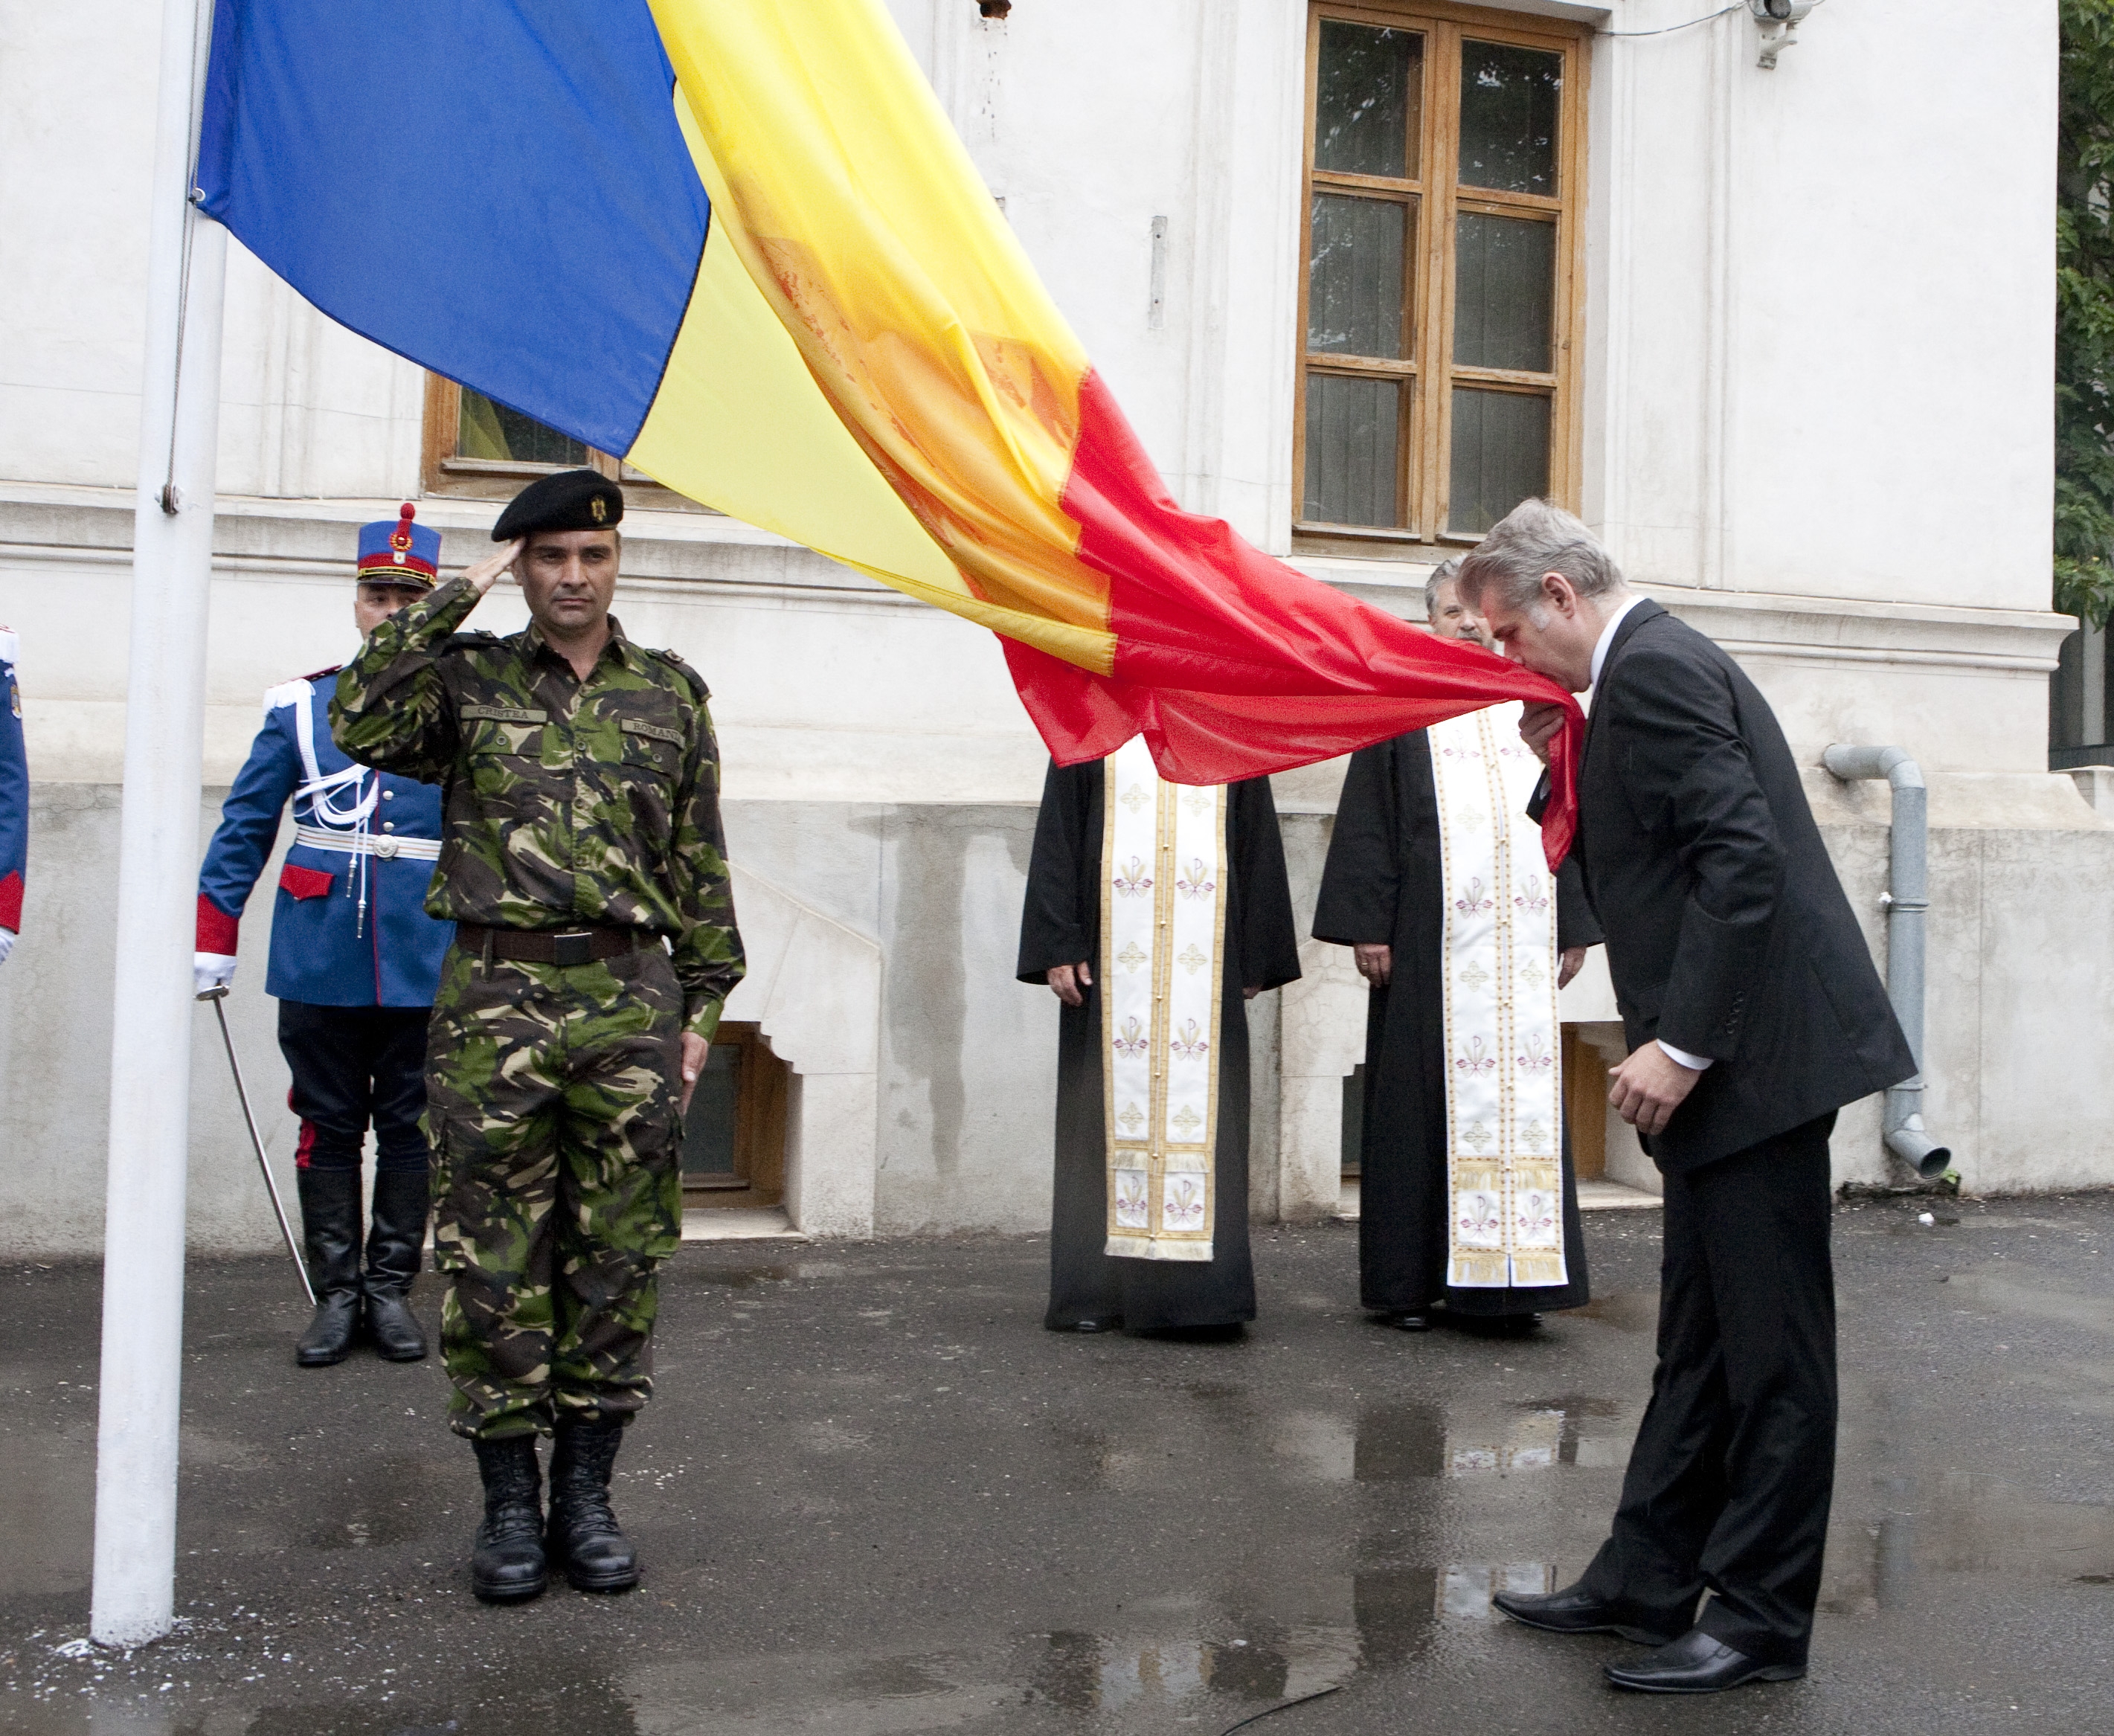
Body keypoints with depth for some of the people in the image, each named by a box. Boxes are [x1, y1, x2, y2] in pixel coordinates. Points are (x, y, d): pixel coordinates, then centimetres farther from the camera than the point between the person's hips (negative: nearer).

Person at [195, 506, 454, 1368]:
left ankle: (391, 1288, 19)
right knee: (329, 1126, 7)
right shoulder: (300, 703, 5)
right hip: (319, 961, 1)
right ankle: (336, 1294, 17)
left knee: (409, 1127, 7)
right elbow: (245, 826, 7)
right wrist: (211, 937, 3)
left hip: (426, 963, -1)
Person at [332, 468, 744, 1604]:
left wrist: (702, 1003, 6)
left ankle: (586, 1497, 18)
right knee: (493, 1257, 2)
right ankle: (510, 1501, 15)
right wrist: (453, 598, -8)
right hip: (495, 996, -1)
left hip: (632, 1000, 1)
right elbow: (362, 723, -13)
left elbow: (701, 864, 12)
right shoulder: (468, 677, 8)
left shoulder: (672, 693, 12)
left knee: (618, 1254, 5)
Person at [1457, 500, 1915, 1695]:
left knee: (1770, 1344, 0)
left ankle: (1763, 1619, 11)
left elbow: (1745, 855, -23)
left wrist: (1682, 1044, -22)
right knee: (1702, 1340, 15)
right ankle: (1648, 1582, 25)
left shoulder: (1654, 668, -14)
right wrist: (1568, 772, 9)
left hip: (1761, 1053, -11)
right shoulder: (1655, 664, 18)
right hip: (1733, 1058, 11)